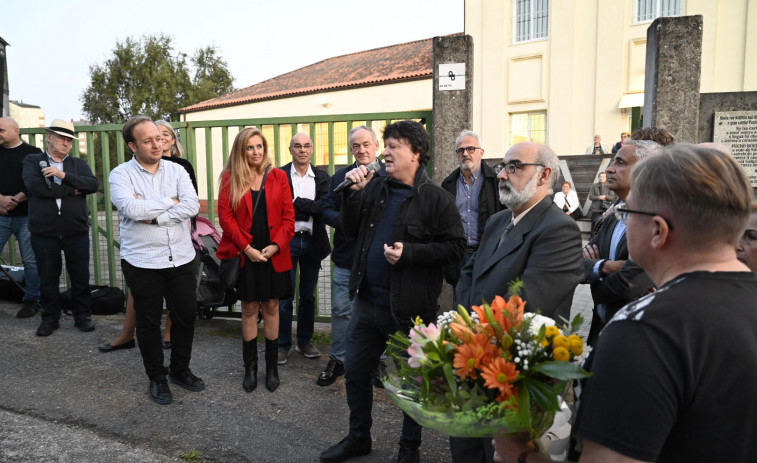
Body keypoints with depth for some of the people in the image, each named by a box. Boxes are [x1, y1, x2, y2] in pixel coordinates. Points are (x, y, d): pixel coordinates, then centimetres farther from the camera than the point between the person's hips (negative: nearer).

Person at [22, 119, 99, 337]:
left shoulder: (79, 164, 9)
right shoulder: (32, 161, 5)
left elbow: (94, 185, -8)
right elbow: (35, 186, -14)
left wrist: (64, 175, -18)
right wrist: (73, 190, -11)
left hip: (76, 231, 1)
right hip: (44, 232, -1)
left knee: (80, 276, 7)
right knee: (48, 278, 10)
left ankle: (82, 315, 22)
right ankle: (50, 318, 26)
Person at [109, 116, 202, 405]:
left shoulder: (176, 170, 3)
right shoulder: (121, 174, -5)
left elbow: (192, 205, -12)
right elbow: (131, 209, -23)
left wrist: (153, 216, -18)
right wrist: (170, 202, -12)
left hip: (181, 258, 3)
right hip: (142, 262, -3)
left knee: (186, 315, 11)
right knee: (149, 322, 10)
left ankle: (180, 370, 32)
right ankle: (157, 378, 28)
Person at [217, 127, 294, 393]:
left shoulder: (278, 177, 4)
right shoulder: (230, 178, 2)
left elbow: (288, 216, 2)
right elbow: (225, 216, -4)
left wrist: (276, 245, -11)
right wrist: (247, 247, -11)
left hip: (274, 254, 1)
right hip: (245, 255, -1)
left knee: (271, 307, 8)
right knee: (249, 309, 8)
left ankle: (272, 367, 21)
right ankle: (250, 367, 21)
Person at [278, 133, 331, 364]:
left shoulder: (322, 177, 4)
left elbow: (325, 207, -11)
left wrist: (296, 203, -15)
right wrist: (309, 209, -16)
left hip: (313, 242, 3)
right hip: (287, 241, -3)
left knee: (308, 295, 13)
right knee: (285, 296, 3)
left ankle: (305, 341, 28)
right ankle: (283, 344, 17)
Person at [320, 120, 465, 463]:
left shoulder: (436, 198, -11)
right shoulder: (375, 187, 4)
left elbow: (455, 248, -14)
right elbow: (350, 228, 9)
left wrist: (410, 252, -23)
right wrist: (353, 193, -5)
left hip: (410, 309, -5)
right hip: (367, 301, 6)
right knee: (356, 372, 18)